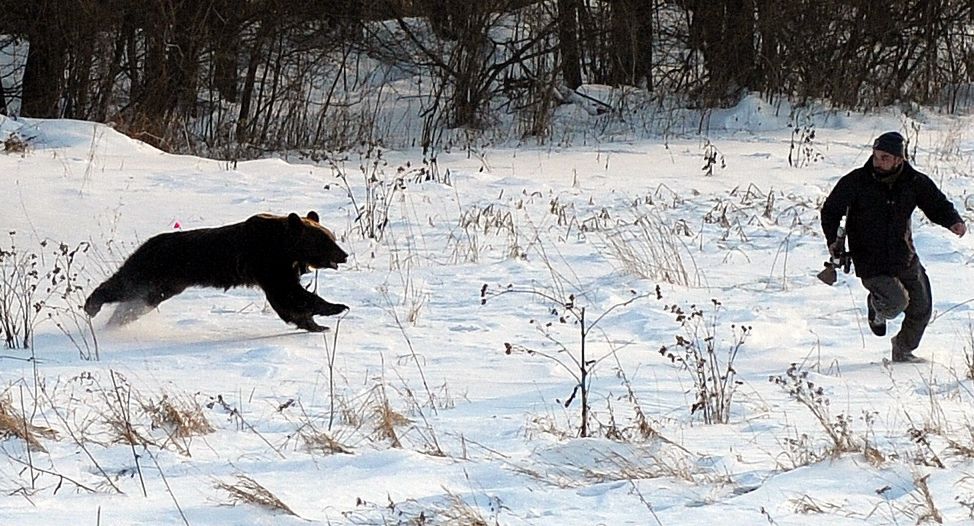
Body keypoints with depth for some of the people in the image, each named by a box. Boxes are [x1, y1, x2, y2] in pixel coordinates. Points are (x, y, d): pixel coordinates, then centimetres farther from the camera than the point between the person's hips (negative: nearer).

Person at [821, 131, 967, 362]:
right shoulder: (856, 182, -12)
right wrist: (833, 239, -10)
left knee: (921, 309, 11)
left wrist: (954, 221, -14)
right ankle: (876, 306, 15)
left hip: (905, 260, 4)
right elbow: (831, 210, 0)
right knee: (897, 301, -24)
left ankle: (903, 349, 40)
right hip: (871, 263, -4)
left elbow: (937, 204, 6)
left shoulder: (914, 182, -5)